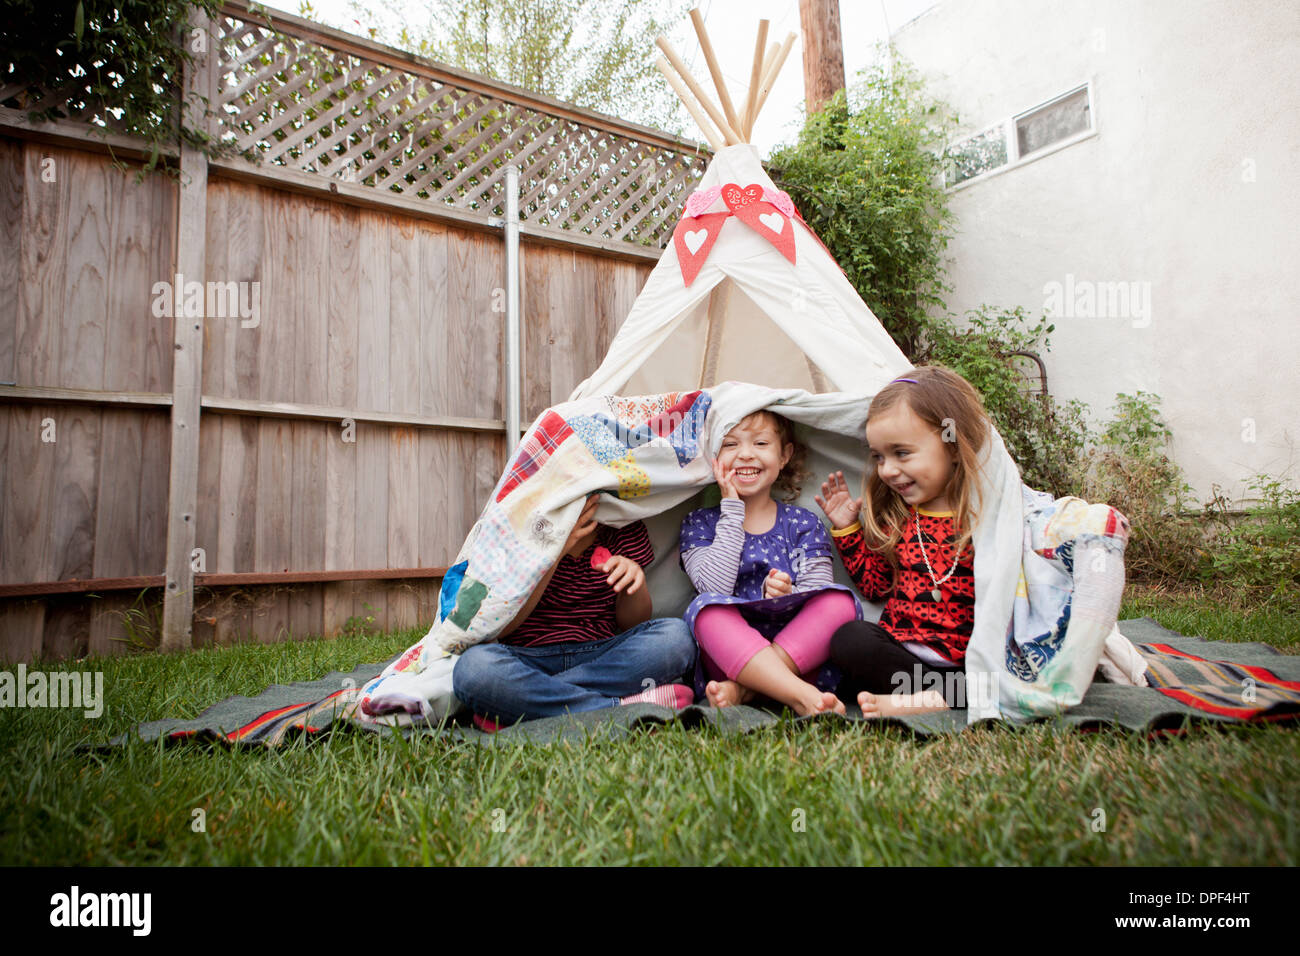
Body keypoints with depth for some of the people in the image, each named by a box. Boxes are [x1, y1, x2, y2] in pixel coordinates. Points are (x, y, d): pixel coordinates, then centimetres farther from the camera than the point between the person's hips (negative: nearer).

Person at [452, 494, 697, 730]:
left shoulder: (624, 527, 5)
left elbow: (632, 625, 7)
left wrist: (635, 581, -17)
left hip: (601, 657, 3)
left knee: (676, 635, -26)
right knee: (473, 666, -33)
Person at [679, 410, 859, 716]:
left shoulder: (803, 523, 11)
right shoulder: (700, 523, 8)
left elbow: (821, 597, 2)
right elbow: (715, 588, -10)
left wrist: (781, 591, -20)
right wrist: (732, 508, -6)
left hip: (799, 658, 2)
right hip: (726, 655, -1)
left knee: (842, 600, -23)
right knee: (706, 607, -30)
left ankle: (740, 691, -28)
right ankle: (803, 697, -37)